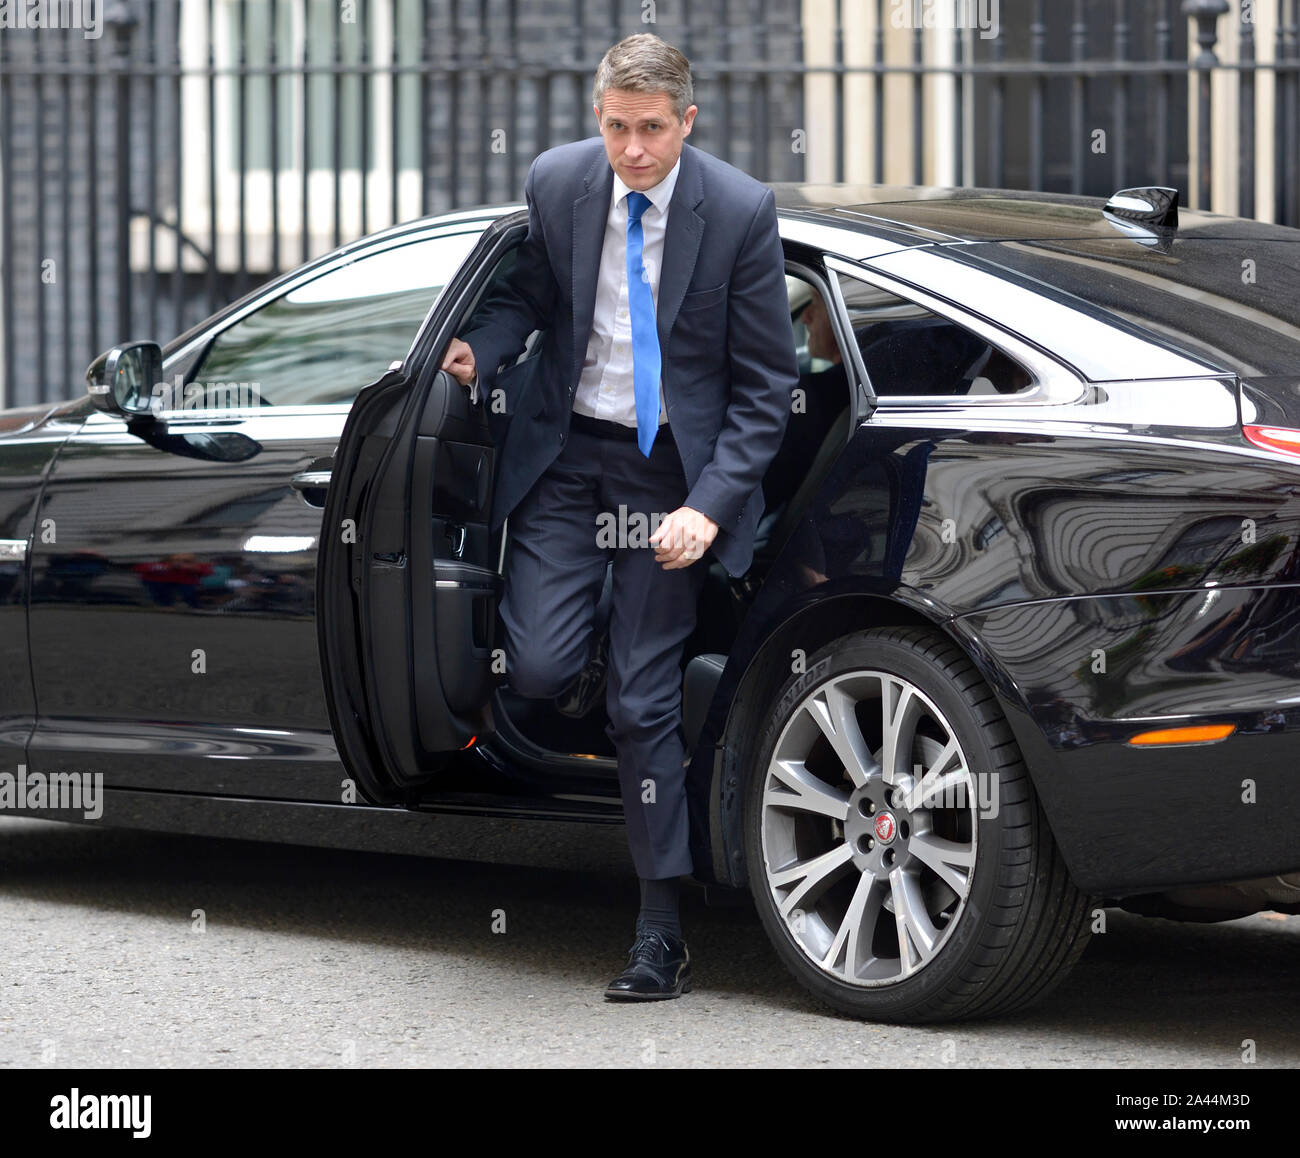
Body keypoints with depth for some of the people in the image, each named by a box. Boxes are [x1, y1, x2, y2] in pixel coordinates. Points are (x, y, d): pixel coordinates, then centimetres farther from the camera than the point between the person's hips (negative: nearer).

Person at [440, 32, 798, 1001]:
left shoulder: (741, 211, -14)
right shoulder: (557, 182, -6)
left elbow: (767, 383, -8)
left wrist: (710, 505, -17)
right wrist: (483, 346, -9)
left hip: (672, 466, -3)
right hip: (565, 449, 3)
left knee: (645, 701, -3)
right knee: (536, 669, -13)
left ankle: (662, 933, 7)